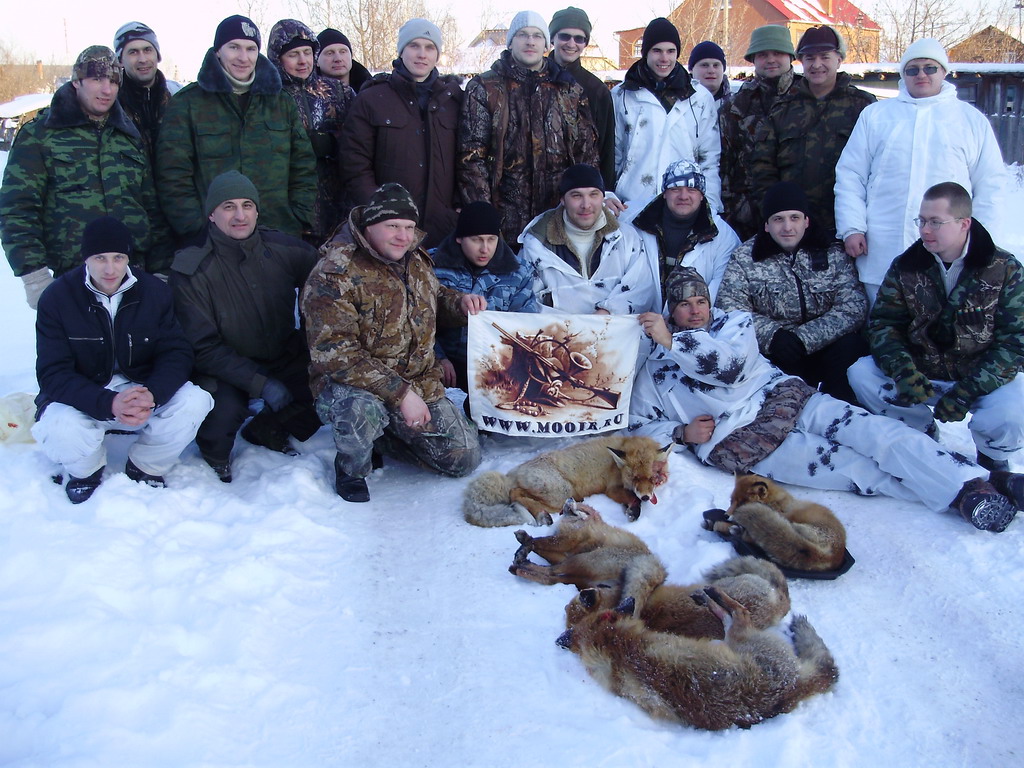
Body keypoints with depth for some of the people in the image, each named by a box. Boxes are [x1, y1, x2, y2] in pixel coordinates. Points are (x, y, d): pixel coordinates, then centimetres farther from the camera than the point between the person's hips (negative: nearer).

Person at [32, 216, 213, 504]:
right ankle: (86, 470, 6)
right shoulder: (57, 298, -12)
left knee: (194, 402, -26)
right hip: (83, 398, -2)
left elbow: (177, 353, -9)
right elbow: (53, 375, -17)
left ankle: (145, 468, 4)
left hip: (143, 390, 2)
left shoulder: (155, 292, -5)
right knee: (60, 431, -34)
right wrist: (110, 404, -35)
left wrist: (152, 395, -32)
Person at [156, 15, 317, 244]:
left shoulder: (281, 102, 14)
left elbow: (303, 167, 13)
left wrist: (301, 221, 1)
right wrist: (196, 231, -11)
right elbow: (173, 175, -1)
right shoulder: (187, 103, 4)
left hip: (280, 237, 2)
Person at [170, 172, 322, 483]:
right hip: (225, 368, -3)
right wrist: (260, 384, -26)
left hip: (286, 357, 4)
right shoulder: (191, 271, -15)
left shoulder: (285, 249, -8)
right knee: (224, 412, -33)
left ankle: (269, 428, 11)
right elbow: (202, 347, -16)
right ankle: (215, 452, 8)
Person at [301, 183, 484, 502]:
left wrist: (461, 303, -1)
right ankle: (352, 467, -6)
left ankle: (385, 436, 24)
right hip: (354, 385, -6)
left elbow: (435, 298, 26)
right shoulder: (334, 275, -19)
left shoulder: (416, 261, 5)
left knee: (465, 460, 2)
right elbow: (335, 353, -26)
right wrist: (399, 393, -30)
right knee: (361, 412, -42)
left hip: (421, 384, 7)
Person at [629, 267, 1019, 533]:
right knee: (855, 467, -21)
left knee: (874, 430, -23)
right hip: (734, 439, -3)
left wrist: (673, 341, -13)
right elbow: (640, 424, 15)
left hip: (782, 398, 3)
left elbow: (732, 365, -7)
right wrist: (683, 432, -2)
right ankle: (956, 493, -27)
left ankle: (973, 484, -33)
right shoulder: (654, 369, 14)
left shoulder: (734, 322, 15)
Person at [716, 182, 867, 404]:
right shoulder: (744, 258, 4)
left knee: (850, 344, -29)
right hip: (772, 354, -1)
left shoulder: (833, 254, 6)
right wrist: (773, 335, -23)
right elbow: (729, 308, -7)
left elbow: (854, 307, -6)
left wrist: (803, 338, -19)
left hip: (824, 348, 1)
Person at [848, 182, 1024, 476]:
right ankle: (923, 434, 3)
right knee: (861, 373, -21)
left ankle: (993, 460, 5)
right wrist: (904, 371, -25)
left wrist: (965, 393, -23)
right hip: (923, 374, 3)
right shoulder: (906, 267, -2)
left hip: (984, 377, -3)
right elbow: (883, 323, -4)